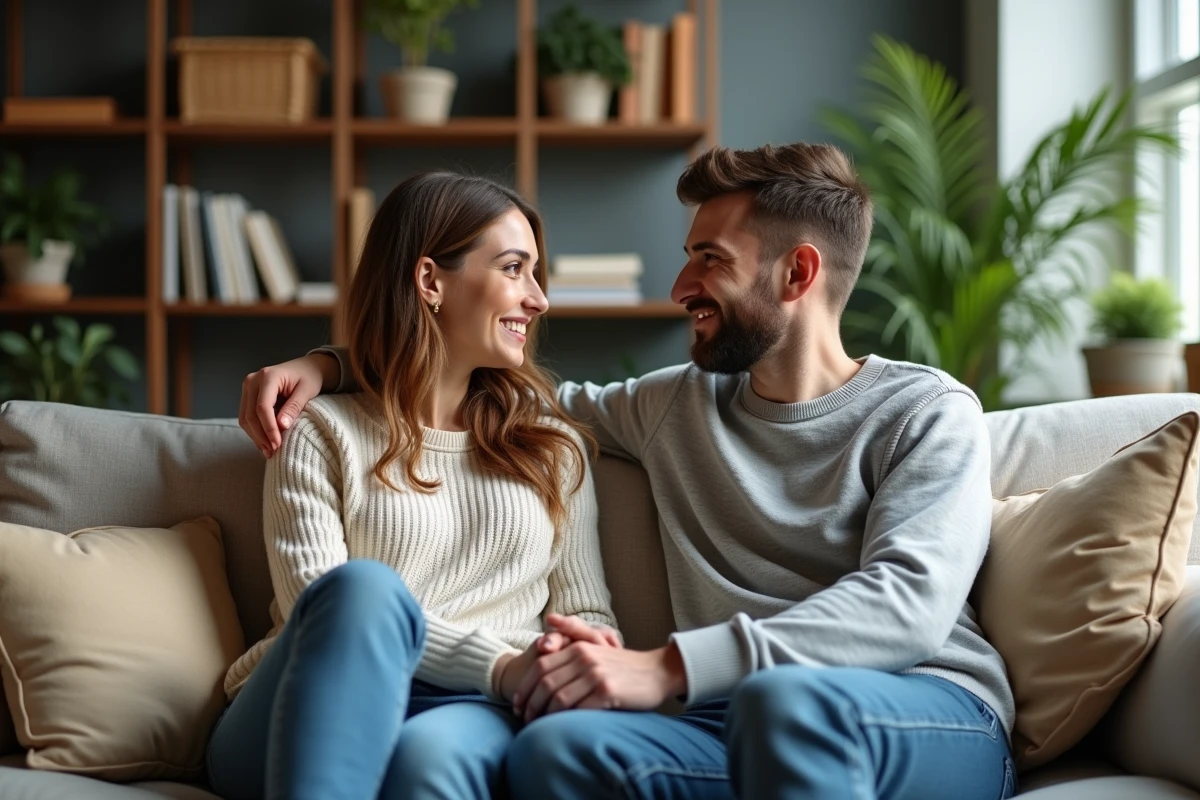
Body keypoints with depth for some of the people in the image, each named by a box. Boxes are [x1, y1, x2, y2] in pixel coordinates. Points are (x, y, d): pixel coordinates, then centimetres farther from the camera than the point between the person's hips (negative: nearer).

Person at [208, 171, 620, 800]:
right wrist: (501, 667, -17)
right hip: (304, 731, -1)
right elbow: (333, 607, -5)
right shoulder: (323, 434, 9)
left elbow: (587, 613, 18)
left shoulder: (554, 446, 22)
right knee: (365, 587, -37)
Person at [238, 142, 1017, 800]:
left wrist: (667, 667, -22)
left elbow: (909, 600, -12)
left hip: (935, 720, -3)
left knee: (786, 699, -41)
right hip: (740, 728, 4)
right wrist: (332, 365, 18)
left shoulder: (928, 413, 6)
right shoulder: (676, 406, 23)